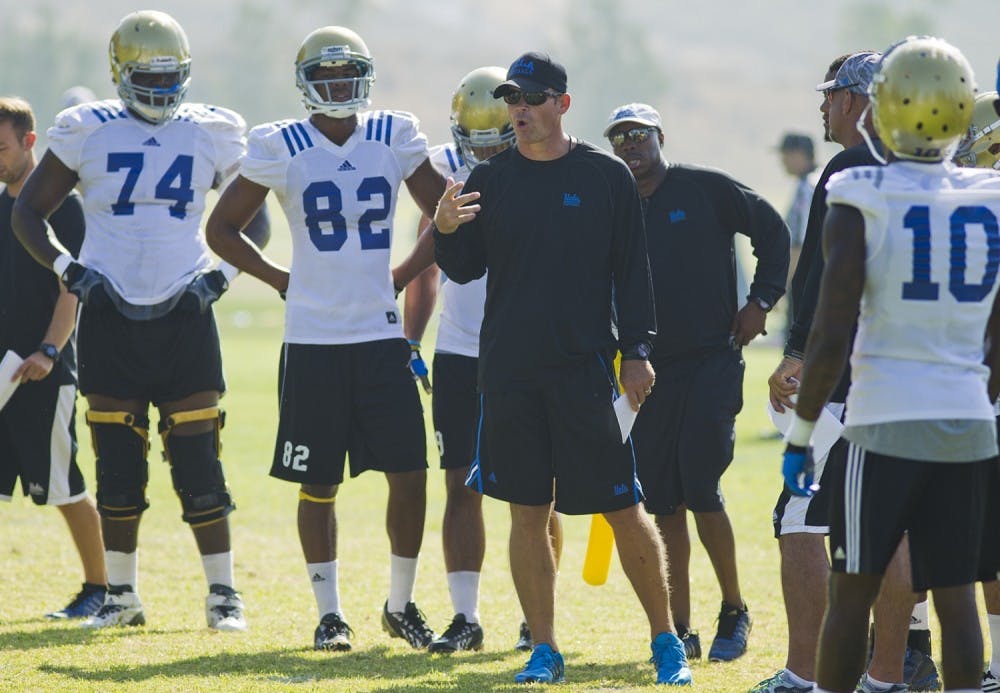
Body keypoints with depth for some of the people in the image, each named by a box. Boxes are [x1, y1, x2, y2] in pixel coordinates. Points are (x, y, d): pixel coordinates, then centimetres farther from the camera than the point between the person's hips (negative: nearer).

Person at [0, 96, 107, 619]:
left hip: (44, 371, -7)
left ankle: (97, 587, 12)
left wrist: (48, 351, -22)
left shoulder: (61, 205, -8)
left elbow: (71, 290, -12)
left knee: (64, 486, -1)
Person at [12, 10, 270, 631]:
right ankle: (122, 595, 16)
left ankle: (224, 594, 6)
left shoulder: (212, 135, 4)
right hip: (110, 319, 0)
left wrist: (223, 275, -3)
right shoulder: (86, 131, 2)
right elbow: (29, 213, 8)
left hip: (185, 318, 0)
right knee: (119, 469, 4)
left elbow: (255, 222, 13)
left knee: (199, 465, -3)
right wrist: (68, 269, -5)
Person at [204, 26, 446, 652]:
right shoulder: (281, 148, -2)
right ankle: (329, 613, 14)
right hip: (313, 341, -2)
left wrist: (400, 277, 5)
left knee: (410, 476, -1)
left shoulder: (396, 138, 3)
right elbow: (223, 229, 6)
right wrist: (282, 280, 0)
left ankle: (402, 605, 16)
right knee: (319, 485, 4)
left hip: (382, 336, 2)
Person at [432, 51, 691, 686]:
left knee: (623, 508, -1)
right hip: (510, 368, 3)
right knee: (528, 511, 4)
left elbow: (632, 272, 2)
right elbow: (465, 271, 9)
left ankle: (666, 641, 12)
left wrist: (637, 351, -5)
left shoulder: (607, 176, 0)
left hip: (586, 366, -2)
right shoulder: (492, 180, 7)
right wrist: (447, 232, -11)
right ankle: (545, 651, 11)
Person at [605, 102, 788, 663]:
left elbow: (772, 231, 5)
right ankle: (680, 630, 9)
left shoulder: (705, 189, -3)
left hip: (713, 359, -4)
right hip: (651, 367, 4)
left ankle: (735, 611, 7)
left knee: (700, 489, -11)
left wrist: (761, 301, -2)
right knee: (663, 501, 3)